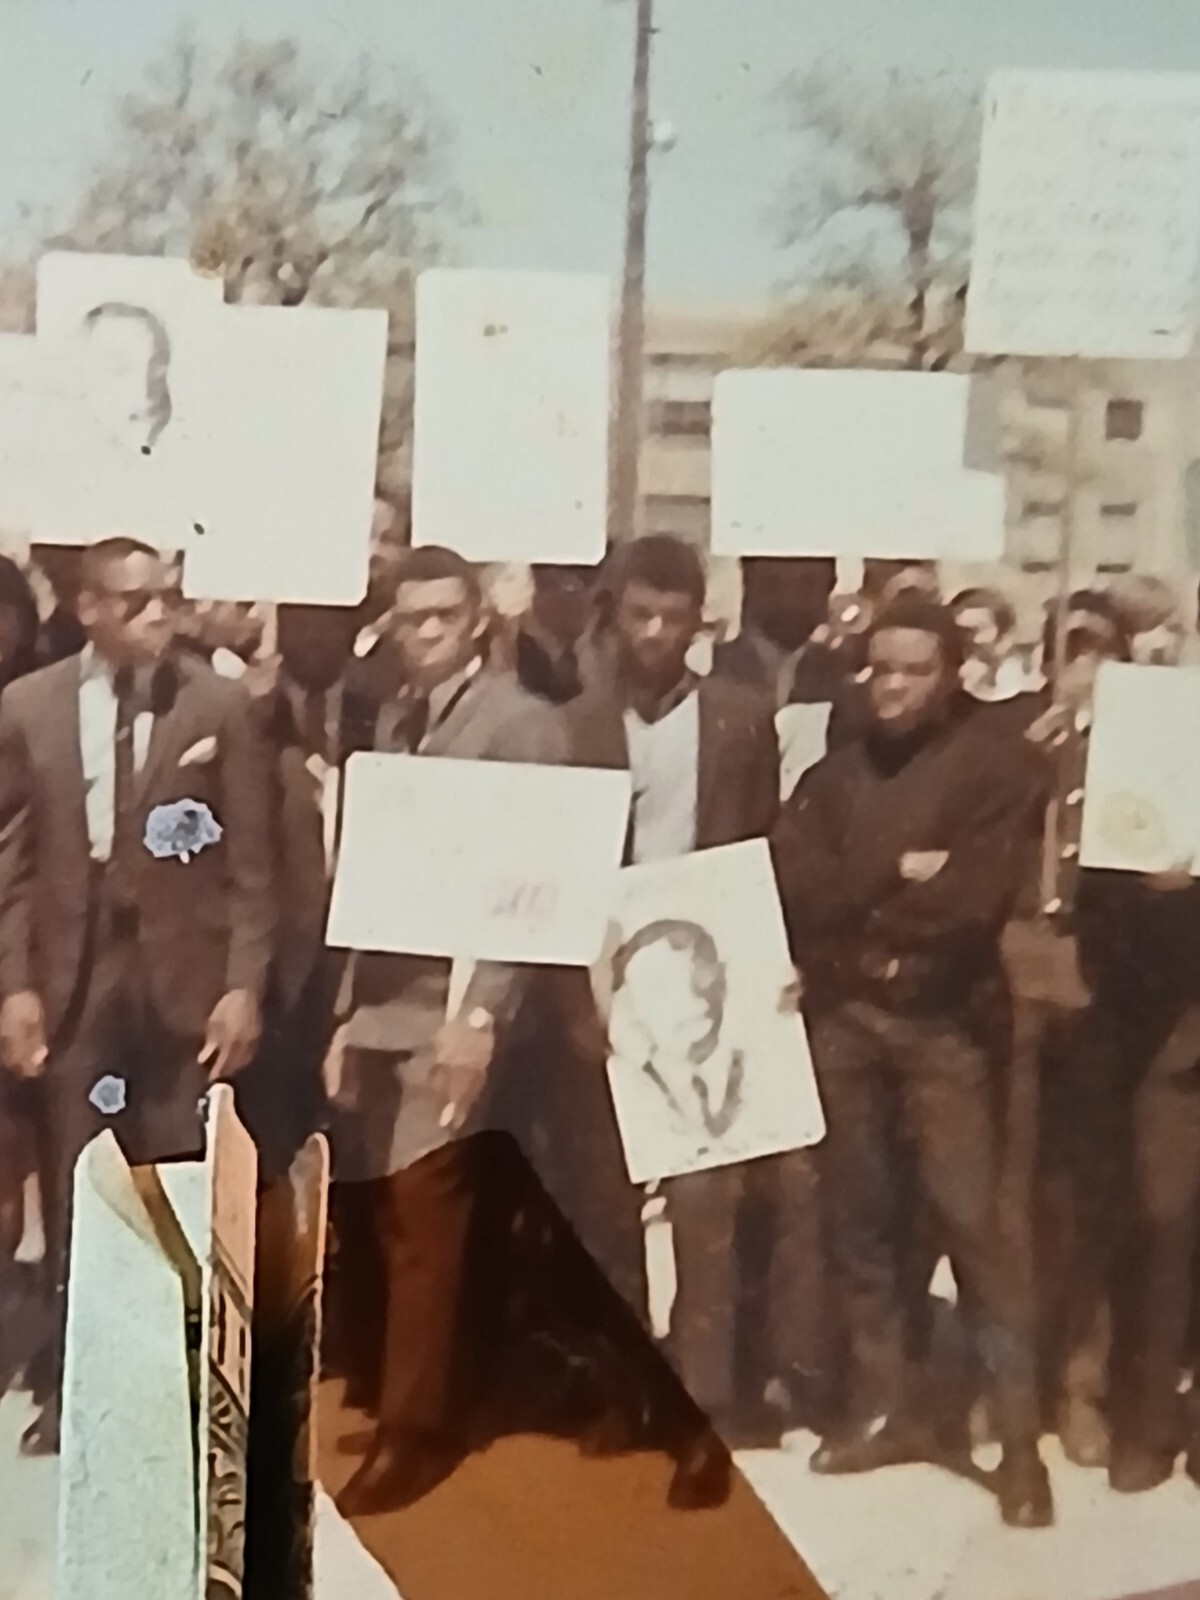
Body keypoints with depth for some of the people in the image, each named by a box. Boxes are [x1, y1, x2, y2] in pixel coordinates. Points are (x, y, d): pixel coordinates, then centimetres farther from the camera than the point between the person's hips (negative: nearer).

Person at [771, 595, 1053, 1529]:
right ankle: (883, 1405, 23)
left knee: (969, 1219, -7)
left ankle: (1021, 1438, 3)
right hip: (841, 1017, 4)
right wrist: (897, 880, -11)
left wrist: (855, 904, -3)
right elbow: (795, 886, 0)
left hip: (942, 1023, -4)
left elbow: (974, 903, -12)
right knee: (860, 1217, 10)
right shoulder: (835, 774, 11)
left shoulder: (995, 774, -1)